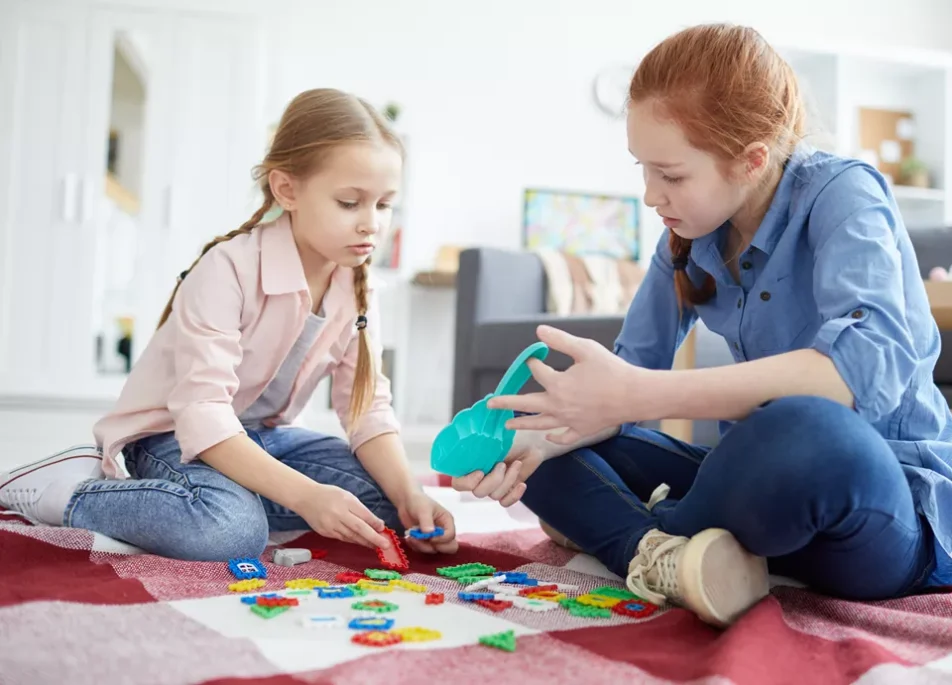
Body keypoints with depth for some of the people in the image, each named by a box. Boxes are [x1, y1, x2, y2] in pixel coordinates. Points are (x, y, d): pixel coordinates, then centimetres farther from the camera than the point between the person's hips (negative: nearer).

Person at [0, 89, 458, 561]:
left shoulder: (358, 290, -6)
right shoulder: (229, 269, -26)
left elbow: (368, 408, -6)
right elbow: (202, 410, -32)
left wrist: (408, 496, -24)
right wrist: (304, 494, -40)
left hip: (262, 434, 7)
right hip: (174, 433, -6)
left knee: (386, 497, -10)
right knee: (231, 529, -36)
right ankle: (67, 488, -12)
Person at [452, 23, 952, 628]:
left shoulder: (840, 193, -14)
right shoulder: (688, 238, 3)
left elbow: (873, 365, -32)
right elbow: (630, 372, 4)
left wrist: (640, 396, -37)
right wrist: (536, 442, -16)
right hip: (763, 474, 6)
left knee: (801, 436, -41)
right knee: (547, 443, 0)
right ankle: (668, 554, -24)